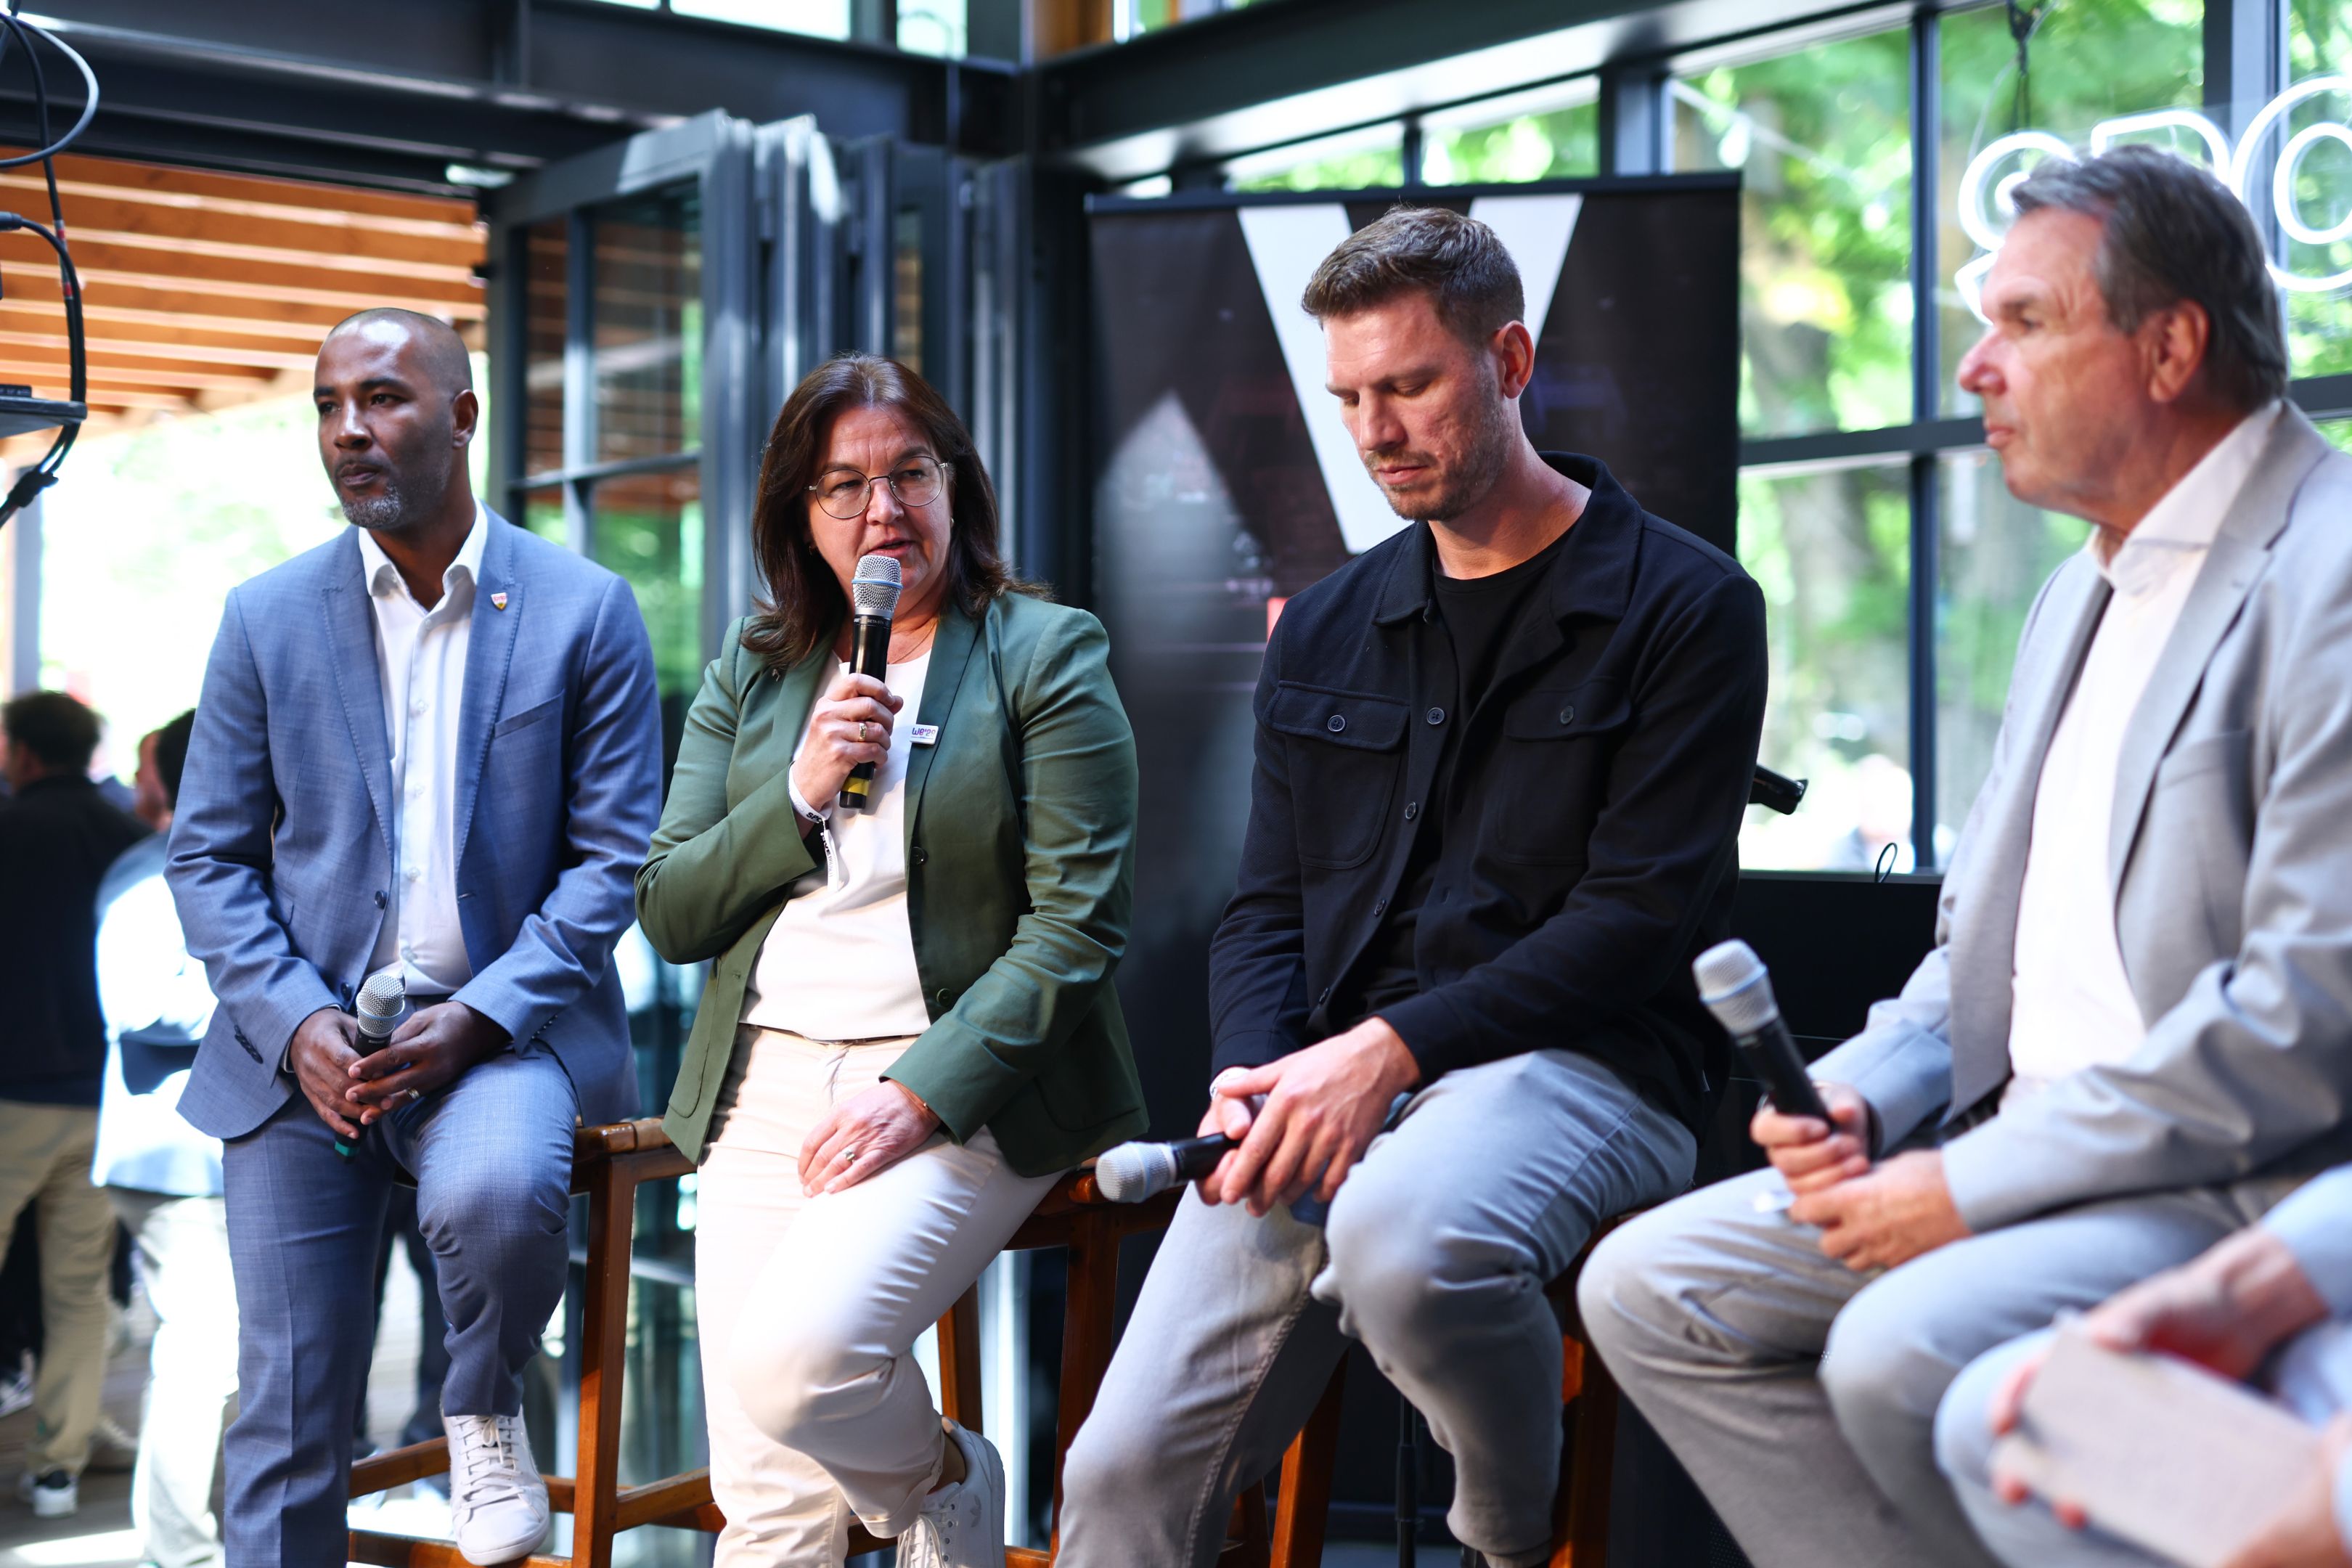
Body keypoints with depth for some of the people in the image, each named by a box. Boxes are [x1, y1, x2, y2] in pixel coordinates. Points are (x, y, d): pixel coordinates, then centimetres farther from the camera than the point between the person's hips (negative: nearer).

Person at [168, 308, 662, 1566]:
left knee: (495, 1196, -33)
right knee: (287, 1411, 1)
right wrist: (297, 1024, -10)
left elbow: (613, 855, -2)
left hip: (501, 1024, -2)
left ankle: (485, 1411, 0)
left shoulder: (586, 612, 1)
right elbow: (207, 858, 7)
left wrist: (478, 1017, -14)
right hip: (303, 1040, 2)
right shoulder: (266, 620, 7)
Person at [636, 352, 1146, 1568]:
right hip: (767, 1083, 4)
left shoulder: (1044, 655, 0)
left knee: (792, 1358, -25)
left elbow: (1078, 926, -8)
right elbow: (669, 916, 10)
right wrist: (800, 794, -7)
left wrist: (920, 1094, -17)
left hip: (961, 1088, -4)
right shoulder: (750, 670, 14)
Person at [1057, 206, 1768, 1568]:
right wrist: (1256, 1073, -6)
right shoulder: (1327, 629, 18)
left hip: (1576, 1062, -4)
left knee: (1403, 1234, -38)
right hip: (1327, 1089, 5)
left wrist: (1392, 1048, -17)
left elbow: (1641, 917, -9)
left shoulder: (1685, 608, 0)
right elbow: (1267, 909, 16)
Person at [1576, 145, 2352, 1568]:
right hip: (2035, 1157, 9)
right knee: (1649, 1289, -1)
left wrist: (1973, 1181, -18)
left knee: (1903, 1351, -31)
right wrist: (1863, 1094, 2)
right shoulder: (2084, 594, 18)